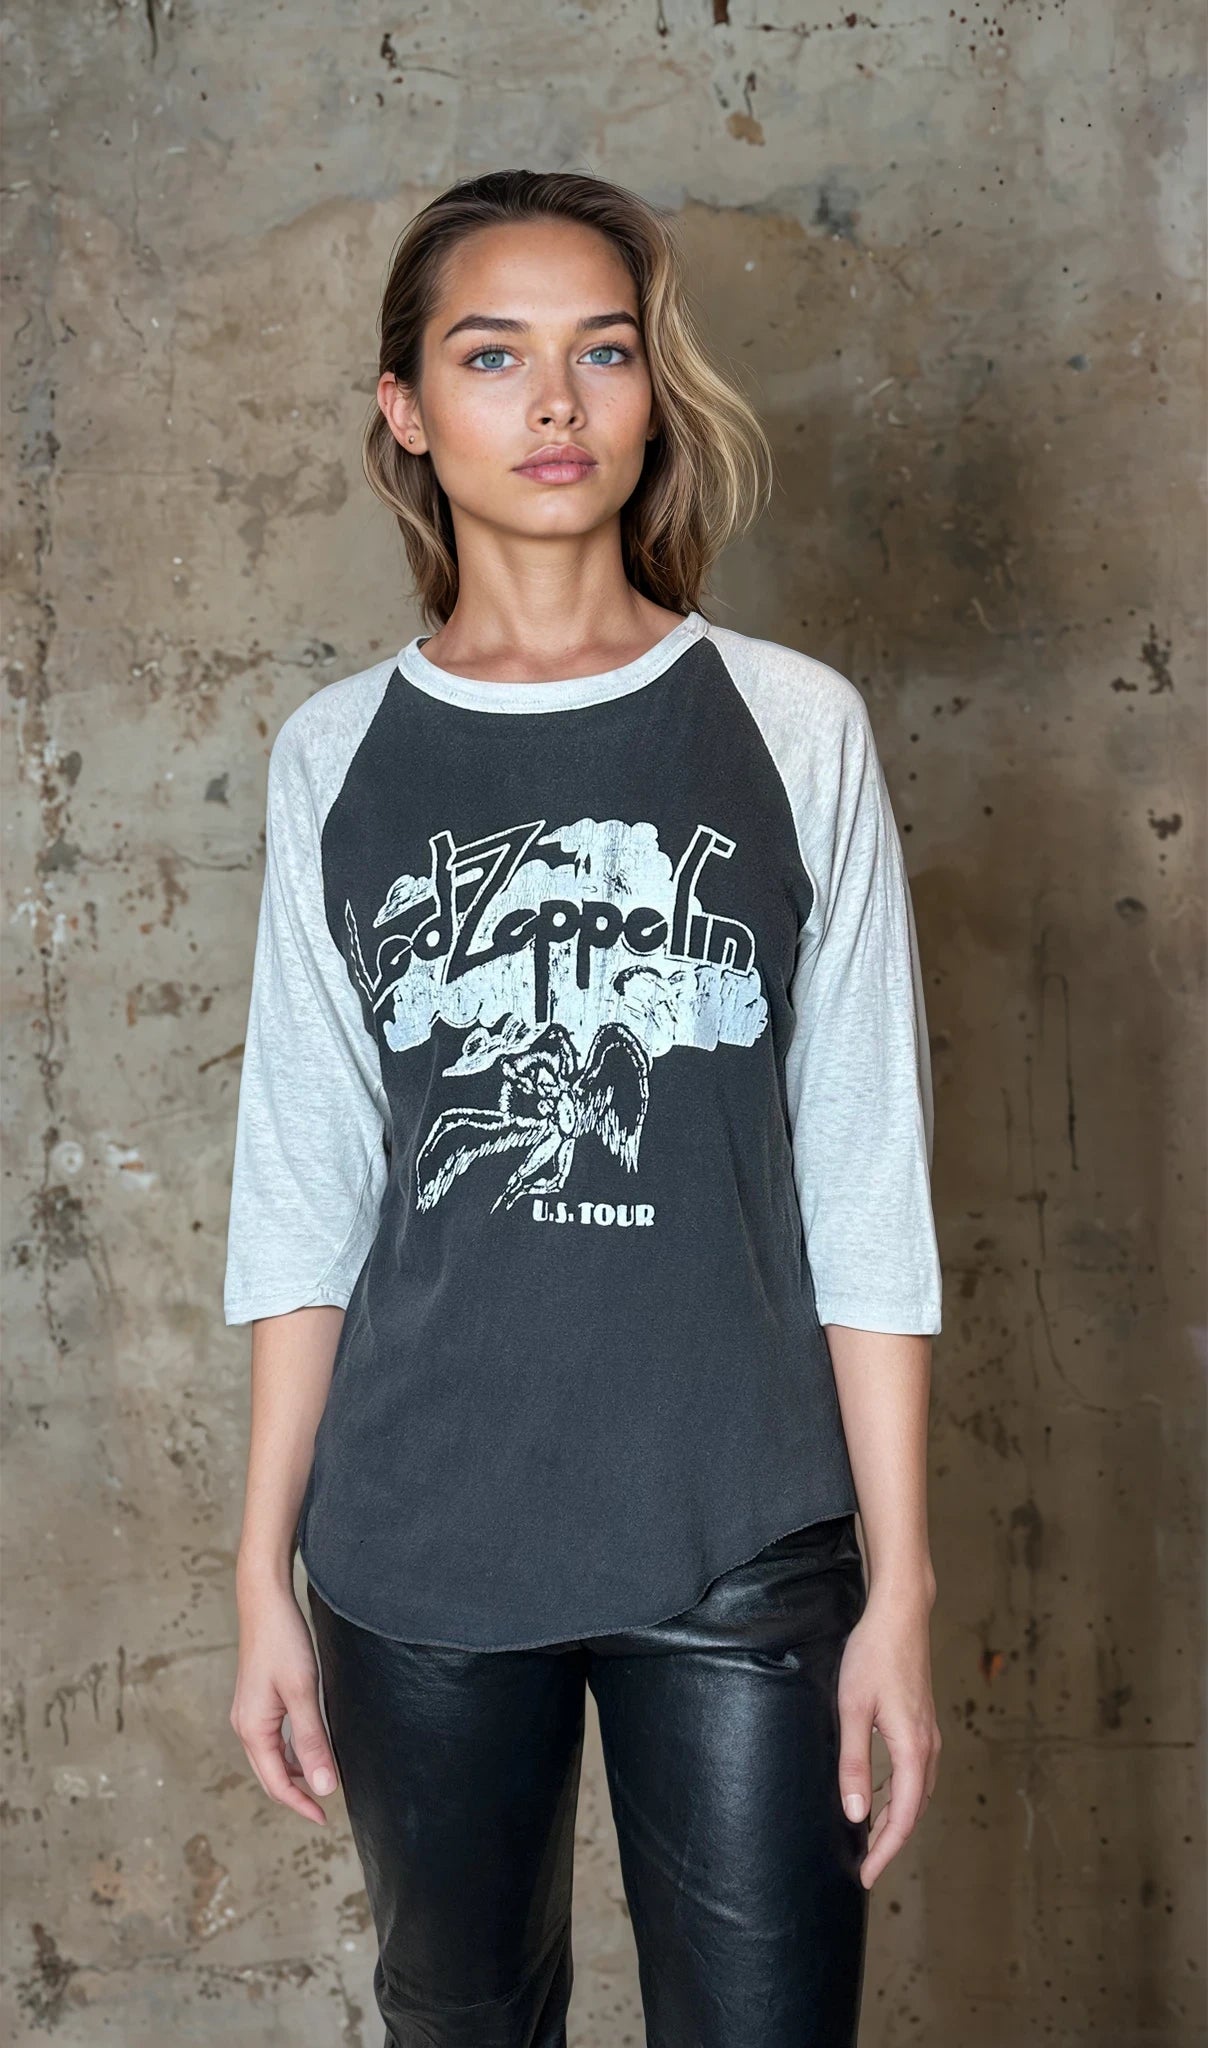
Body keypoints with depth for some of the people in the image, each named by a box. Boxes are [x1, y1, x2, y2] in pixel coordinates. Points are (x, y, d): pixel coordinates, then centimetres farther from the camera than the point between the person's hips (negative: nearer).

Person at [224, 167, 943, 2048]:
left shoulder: (795, 730, -1)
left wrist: (899, 1584, -4)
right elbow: (302, 1187, 5)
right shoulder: (338, 758, 3)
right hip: (418, 1547, 2)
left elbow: (870, 1190, -1)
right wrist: (264, 1571, 3)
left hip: (745, 1543, -1)